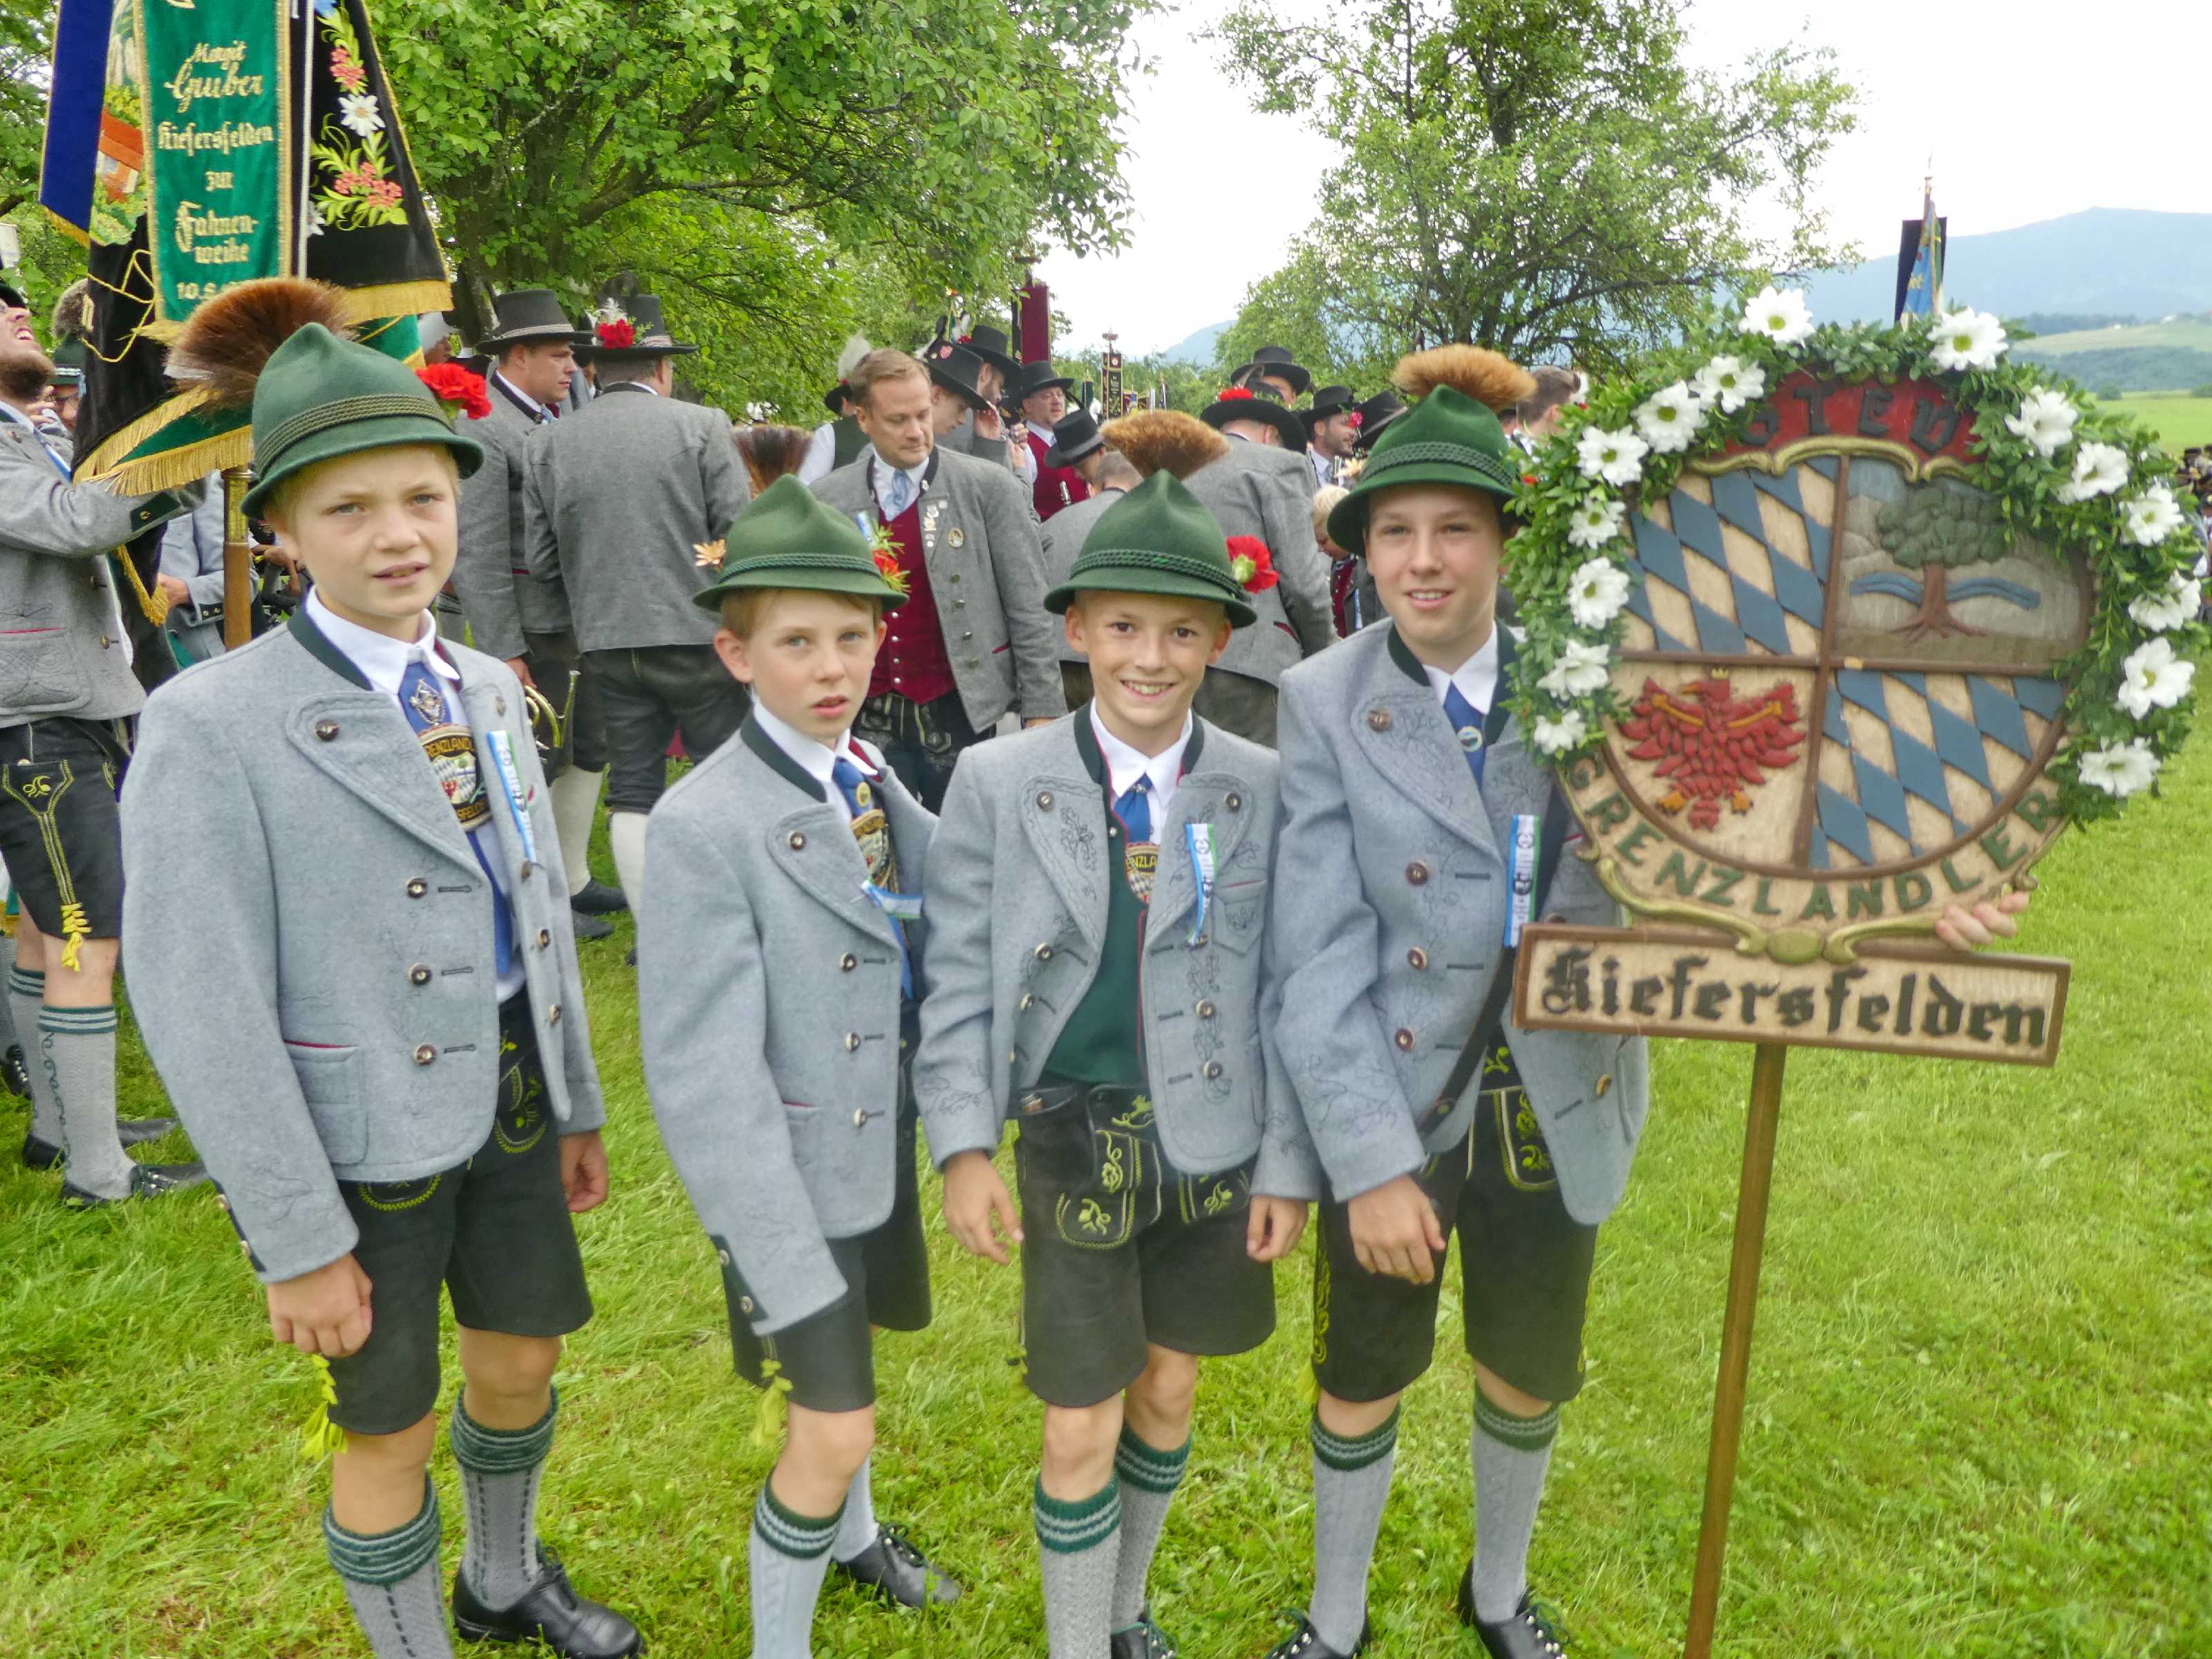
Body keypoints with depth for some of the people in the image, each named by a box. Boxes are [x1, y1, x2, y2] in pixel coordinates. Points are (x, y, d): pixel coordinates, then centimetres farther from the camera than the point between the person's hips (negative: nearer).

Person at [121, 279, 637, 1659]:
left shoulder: (488, 689, 2)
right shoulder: (213, 724, -18)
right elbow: (202, 1010, -18)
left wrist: (578, 1105, 13)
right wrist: (297, 1238, -16)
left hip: (509, 1092, 6)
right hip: (362, 1133, -6)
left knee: (525, 1356, 23)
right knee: (390, 1431, 13)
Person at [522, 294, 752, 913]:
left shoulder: (546, 442, 4)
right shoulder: (702, 426, -5)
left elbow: (541, 558, 5)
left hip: (606, 641, 3)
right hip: (698, 634, -3)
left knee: (632, 787, 10)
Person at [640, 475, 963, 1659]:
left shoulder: (873, 783, 0)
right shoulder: (704, 826, -23)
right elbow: (703, 1080, -23)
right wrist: (788, 1267, -22)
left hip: (885, 1149, 7)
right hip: (790, 1182, -7)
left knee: (853, 1366, 26)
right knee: (832, 1427, 1)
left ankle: (850, 1535, 52)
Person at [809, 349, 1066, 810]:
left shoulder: (989, 487, -1)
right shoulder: (827, 501, 6)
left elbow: (1027, 609, -1)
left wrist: (1042, 712, -5)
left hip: (957, 715, -2)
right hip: (867, 721, 2)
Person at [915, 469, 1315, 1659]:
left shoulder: (1262, 790, -5)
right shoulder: (998, 782, -7)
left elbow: (1286, 988, 0)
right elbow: (959, 975, -4)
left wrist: (1288, 1164, -1)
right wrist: (963, 1145, -10)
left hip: (1214, 1143, 2)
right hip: (1075, 1143, -2)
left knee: (1169, 1392, 19)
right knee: (1080, 1430, 5)